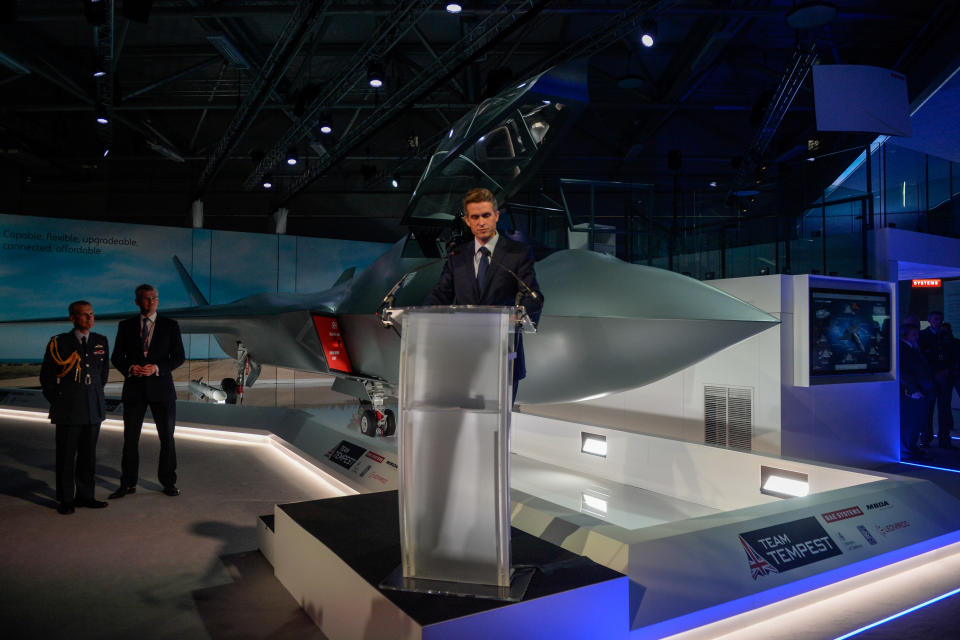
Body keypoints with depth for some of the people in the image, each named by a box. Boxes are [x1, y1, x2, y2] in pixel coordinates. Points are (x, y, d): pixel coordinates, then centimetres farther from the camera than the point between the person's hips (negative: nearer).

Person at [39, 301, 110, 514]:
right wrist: (58, 402, 3)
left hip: (94, 408, 4)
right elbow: (46, 377, 4)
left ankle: (84, 496, 21)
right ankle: (65, 500, 14)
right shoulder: (58, 343, -4)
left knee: (88, 455, 10)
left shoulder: (101, 341, 6)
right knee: (66, 456, 3)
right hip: (68, 410, -3)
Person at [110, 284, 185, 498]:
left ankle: (168, 482, 17)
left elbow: (179, 357, 0)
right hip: (134, 389, 1)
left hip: (161, 388, -1)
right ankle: (128, 484, 17)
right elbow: (117, 357, 7)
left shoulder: (170, 325, 3)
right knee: (130, 438, 5)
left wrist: (157, 368, -15)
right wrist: (130, 368, -13)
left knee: (167, 438, 5)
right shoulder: (126, 326, 7)